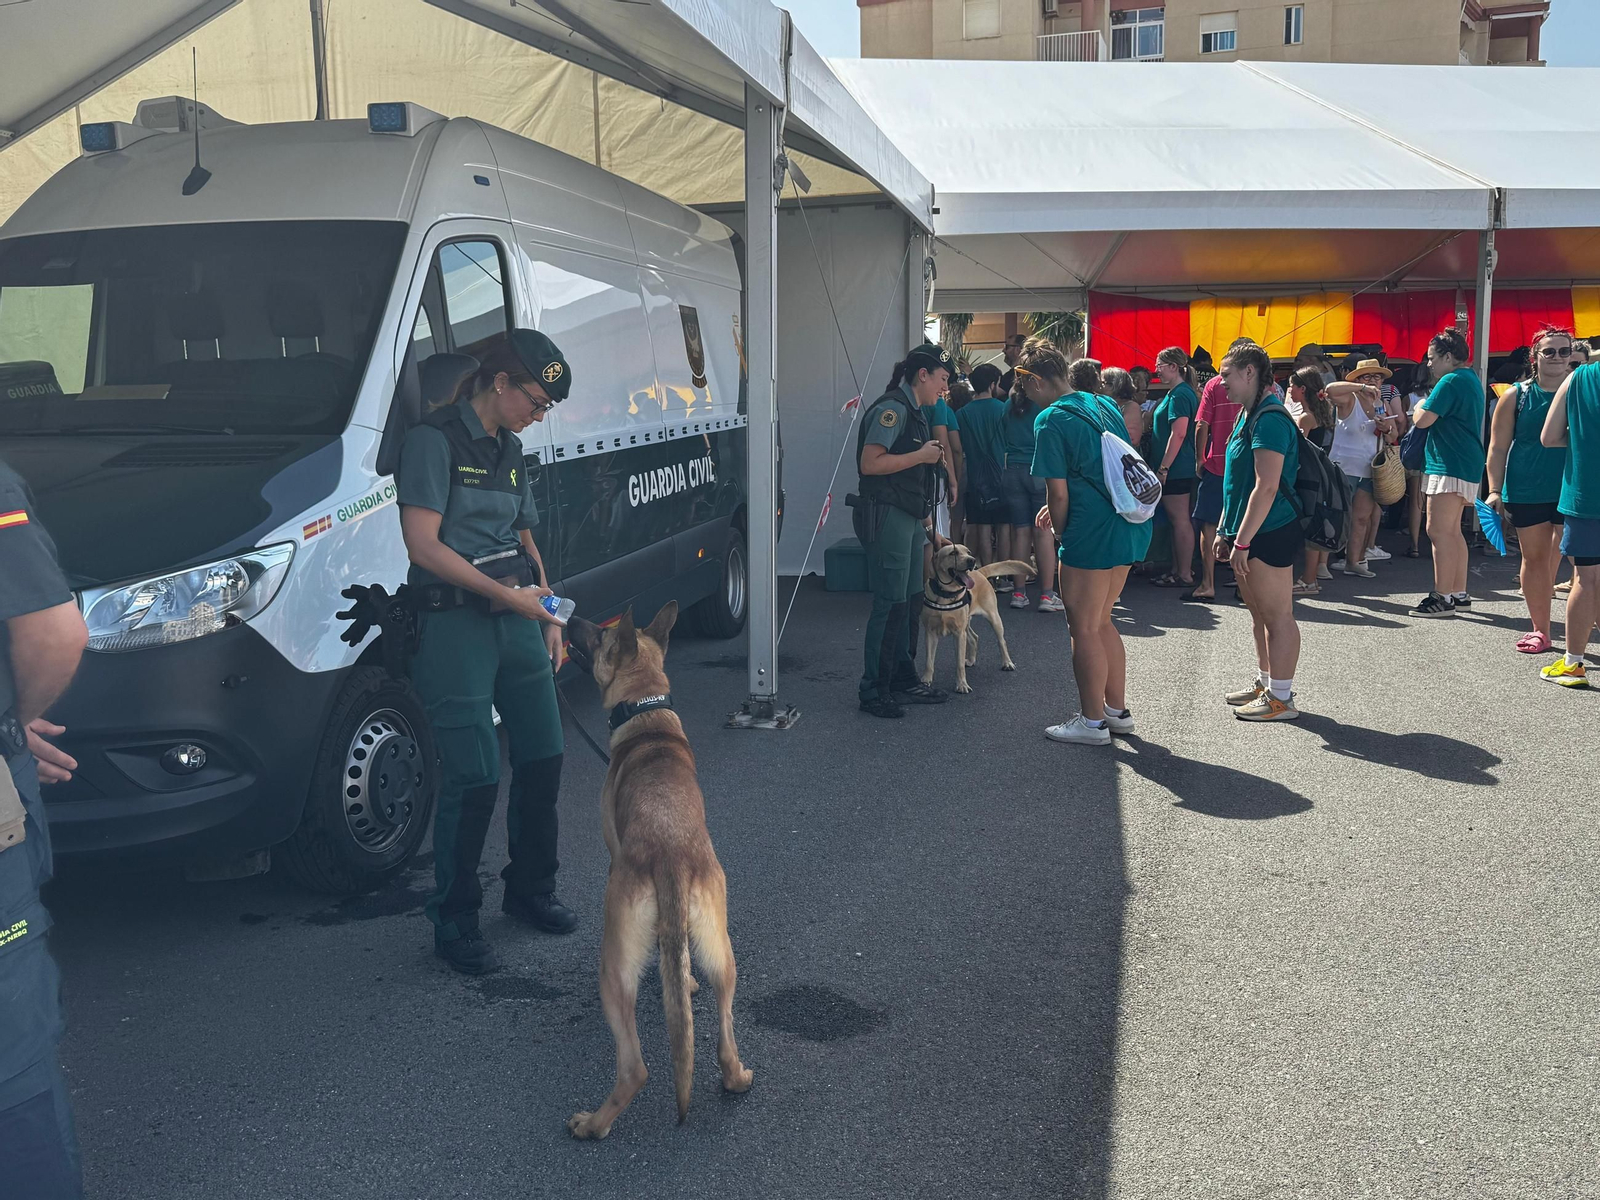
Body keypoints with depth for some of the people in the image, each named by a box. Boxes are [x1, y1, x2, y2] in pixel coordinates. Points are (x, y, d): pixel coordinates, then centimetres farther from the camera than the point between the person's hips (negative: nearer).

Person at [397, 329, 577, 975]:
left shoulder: (509, 449, 16)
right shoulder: (434, 440, -8)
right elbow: (423, 544, -16)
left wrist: (548, 615, 14)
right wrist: (508, 595, -16)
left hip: (515, 618, 8)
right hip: (455, 623, -8)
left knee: (543, 758, 9)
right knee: (473, 778, -7)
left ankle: (531, 890, 28)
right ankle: (454, 921, 9)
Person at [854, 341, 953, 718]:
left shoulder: (916, 413, 19)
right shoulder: (892, 408, -12)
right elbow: (870, 463, -22)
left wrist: (929, 529, 24)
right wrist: (922, 455, -15)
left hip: (909, 518, 10)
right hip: (887, 516, -10)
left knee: (909, 601, 14)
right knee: (891, 603, -7)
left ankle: (904, 680, 24)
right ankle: (873, 691, 1)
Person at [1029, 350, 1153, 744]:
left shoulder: (1051, 420, -11)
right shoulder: (1105, 405, 13)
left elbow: (1059, 493, -12)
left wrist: (1061, 532, 3)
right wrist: (1058, 510, 24)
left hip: (1094, 534, -9)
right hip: (1131, 528, 9)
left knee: (1084, 629, 4)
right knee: (1101, 622, 20)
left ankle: (1093, 721, 13)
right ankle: (1117, 710, 28)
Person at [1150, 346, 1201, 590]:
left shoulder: (1179, 395, -15)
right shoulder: (1177, 392, 16)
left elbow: (1178, 434, -22)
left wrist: (1163, 468, -22)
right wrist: (1163, 467, 20)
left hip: (1176, 469, -10)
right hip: (1178, 468, 10)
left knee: (1180, 520, -5)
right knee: (1176, 519, 14)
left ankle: (1185, 575, 0)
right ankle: (1177, 570, 22)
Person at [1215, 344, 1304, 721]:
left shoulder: (1270, 419, -18)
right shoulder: (1249, 415, 15)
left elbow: (1266, 487, -24)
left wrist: (1242, 540, -23)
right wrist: (1225, 530, 20)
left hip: (1269, 534, -10)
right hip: (1251, 534, 10)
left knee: (1277, 616, -2)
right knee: (1259, 613, 19)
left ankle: (1281, 698, 5)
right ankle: (1265, 683, 31)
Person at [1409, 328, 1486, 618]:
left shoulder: (1451, 381, -15)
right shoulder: (1471, 378, 18)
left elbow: (1422, 420, -18)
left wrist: (1419, 405, 2)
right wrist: (1428, 405, 9)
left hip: (1449, 467, -11)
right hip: (1465, 465, 11)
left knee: (1439, 531, -10)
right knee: (1452, 531, 14)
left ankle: (1442, 598, -10)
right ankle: (1459, 594, 18)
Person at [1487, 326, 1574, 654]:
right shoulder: (1516, 396, 3)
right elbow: (1498, 447, 3)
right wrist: (1495, 490, -4)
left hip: (1571, 491, -1)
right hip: (1527, 492, 1)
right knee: (1535, 558, 10)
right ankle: (1541, 630, 21)